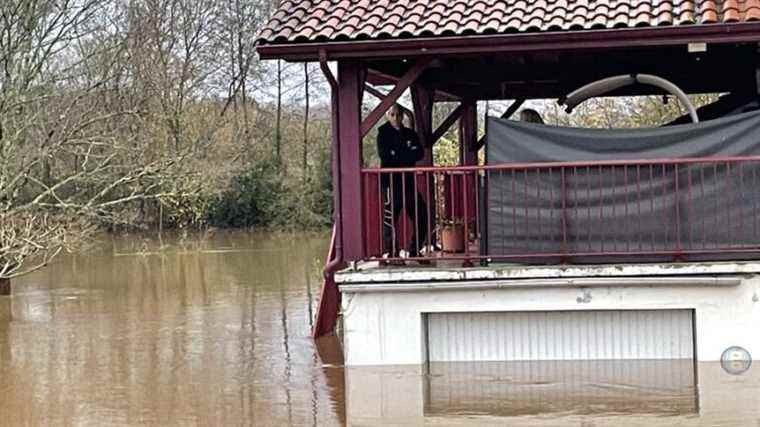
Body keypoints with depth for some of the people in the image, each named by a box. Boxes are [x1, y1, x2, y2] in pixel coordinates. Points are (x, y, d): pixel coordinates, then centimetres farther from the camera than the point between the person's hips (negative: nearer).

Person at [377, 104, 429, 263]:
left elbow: (420, 153, 2)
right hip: (391, 181, -5)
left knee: (422, 216, 2)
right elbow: (384, 155, -13)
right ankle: (392, 254, -1)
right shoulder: (383, 135, 3)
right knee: (390, 219, -8)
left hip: (409, 181, 5)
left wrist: (398, 155, -10)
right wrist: (408, 155, -8)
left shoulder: (411, 134, 16)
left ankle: (414, 251, 15)